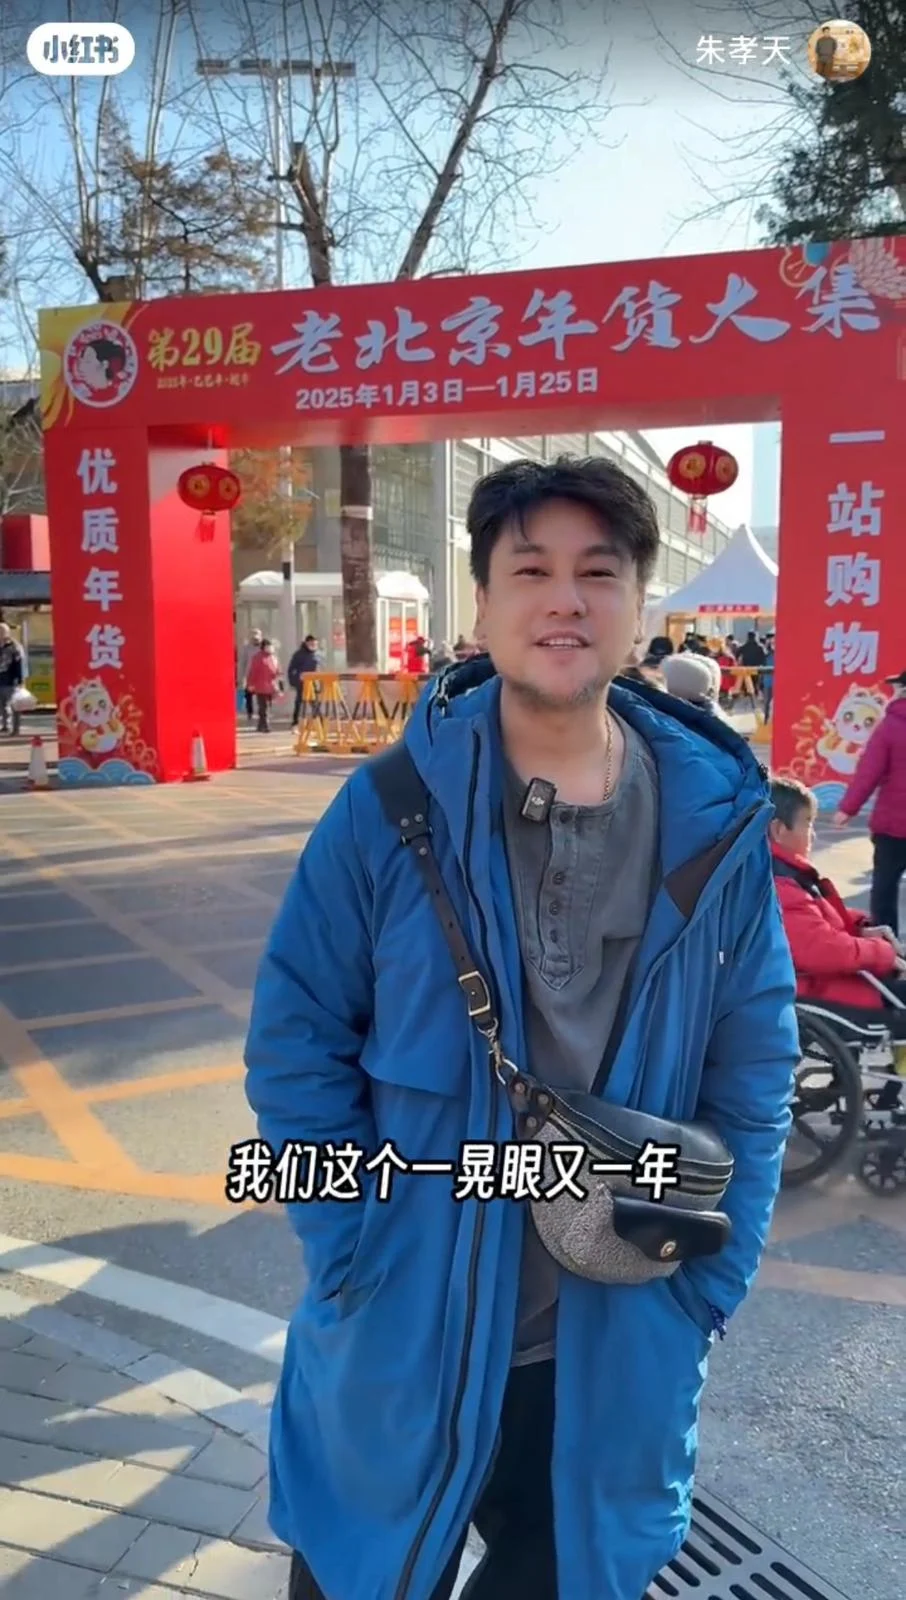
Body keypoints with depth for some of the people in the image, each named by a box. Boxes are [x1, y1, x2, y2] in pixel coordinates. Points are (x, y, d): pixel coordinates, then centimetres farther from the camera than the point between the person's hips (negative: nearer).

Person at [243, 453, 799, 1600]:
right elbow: (295, 1041, -8)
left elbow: (753, 1074, 0)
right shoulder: (390, 808, -14)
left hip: (617, 1344, 2)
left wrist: (710, 1281, -1)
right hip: (403, 1329, -1)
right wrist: (354, 1258, -11)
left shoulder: (717, 822, -7)